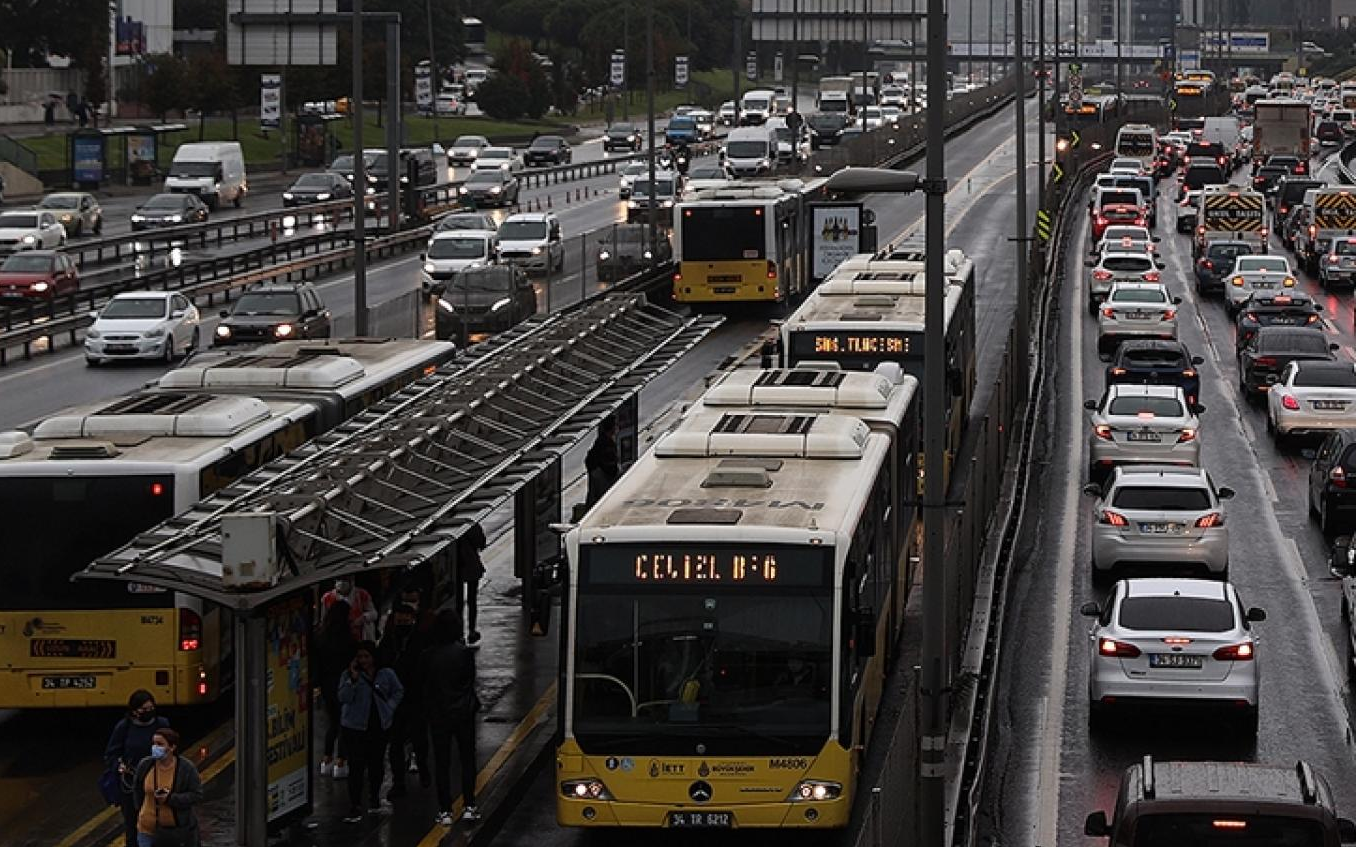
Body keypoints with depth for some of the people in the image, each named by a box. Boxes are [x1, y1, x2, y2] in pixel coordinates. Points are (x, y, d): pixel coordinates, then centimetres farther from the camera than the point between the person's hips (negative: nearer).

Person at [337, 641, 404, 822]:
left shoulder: (386, 674, 2)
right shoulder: (348, 675, -5)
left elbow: (398, 691, 16)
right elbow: (343, 698, -14)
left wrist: (389, 707, 3)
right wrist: (353, 679, -23)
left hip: (379, 725, 3)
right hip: (355, 727, -3)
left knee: (377, 765, 13)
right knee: (356, 767, -7)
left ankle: (376, 801, 31)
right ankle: (355, 809, -5)